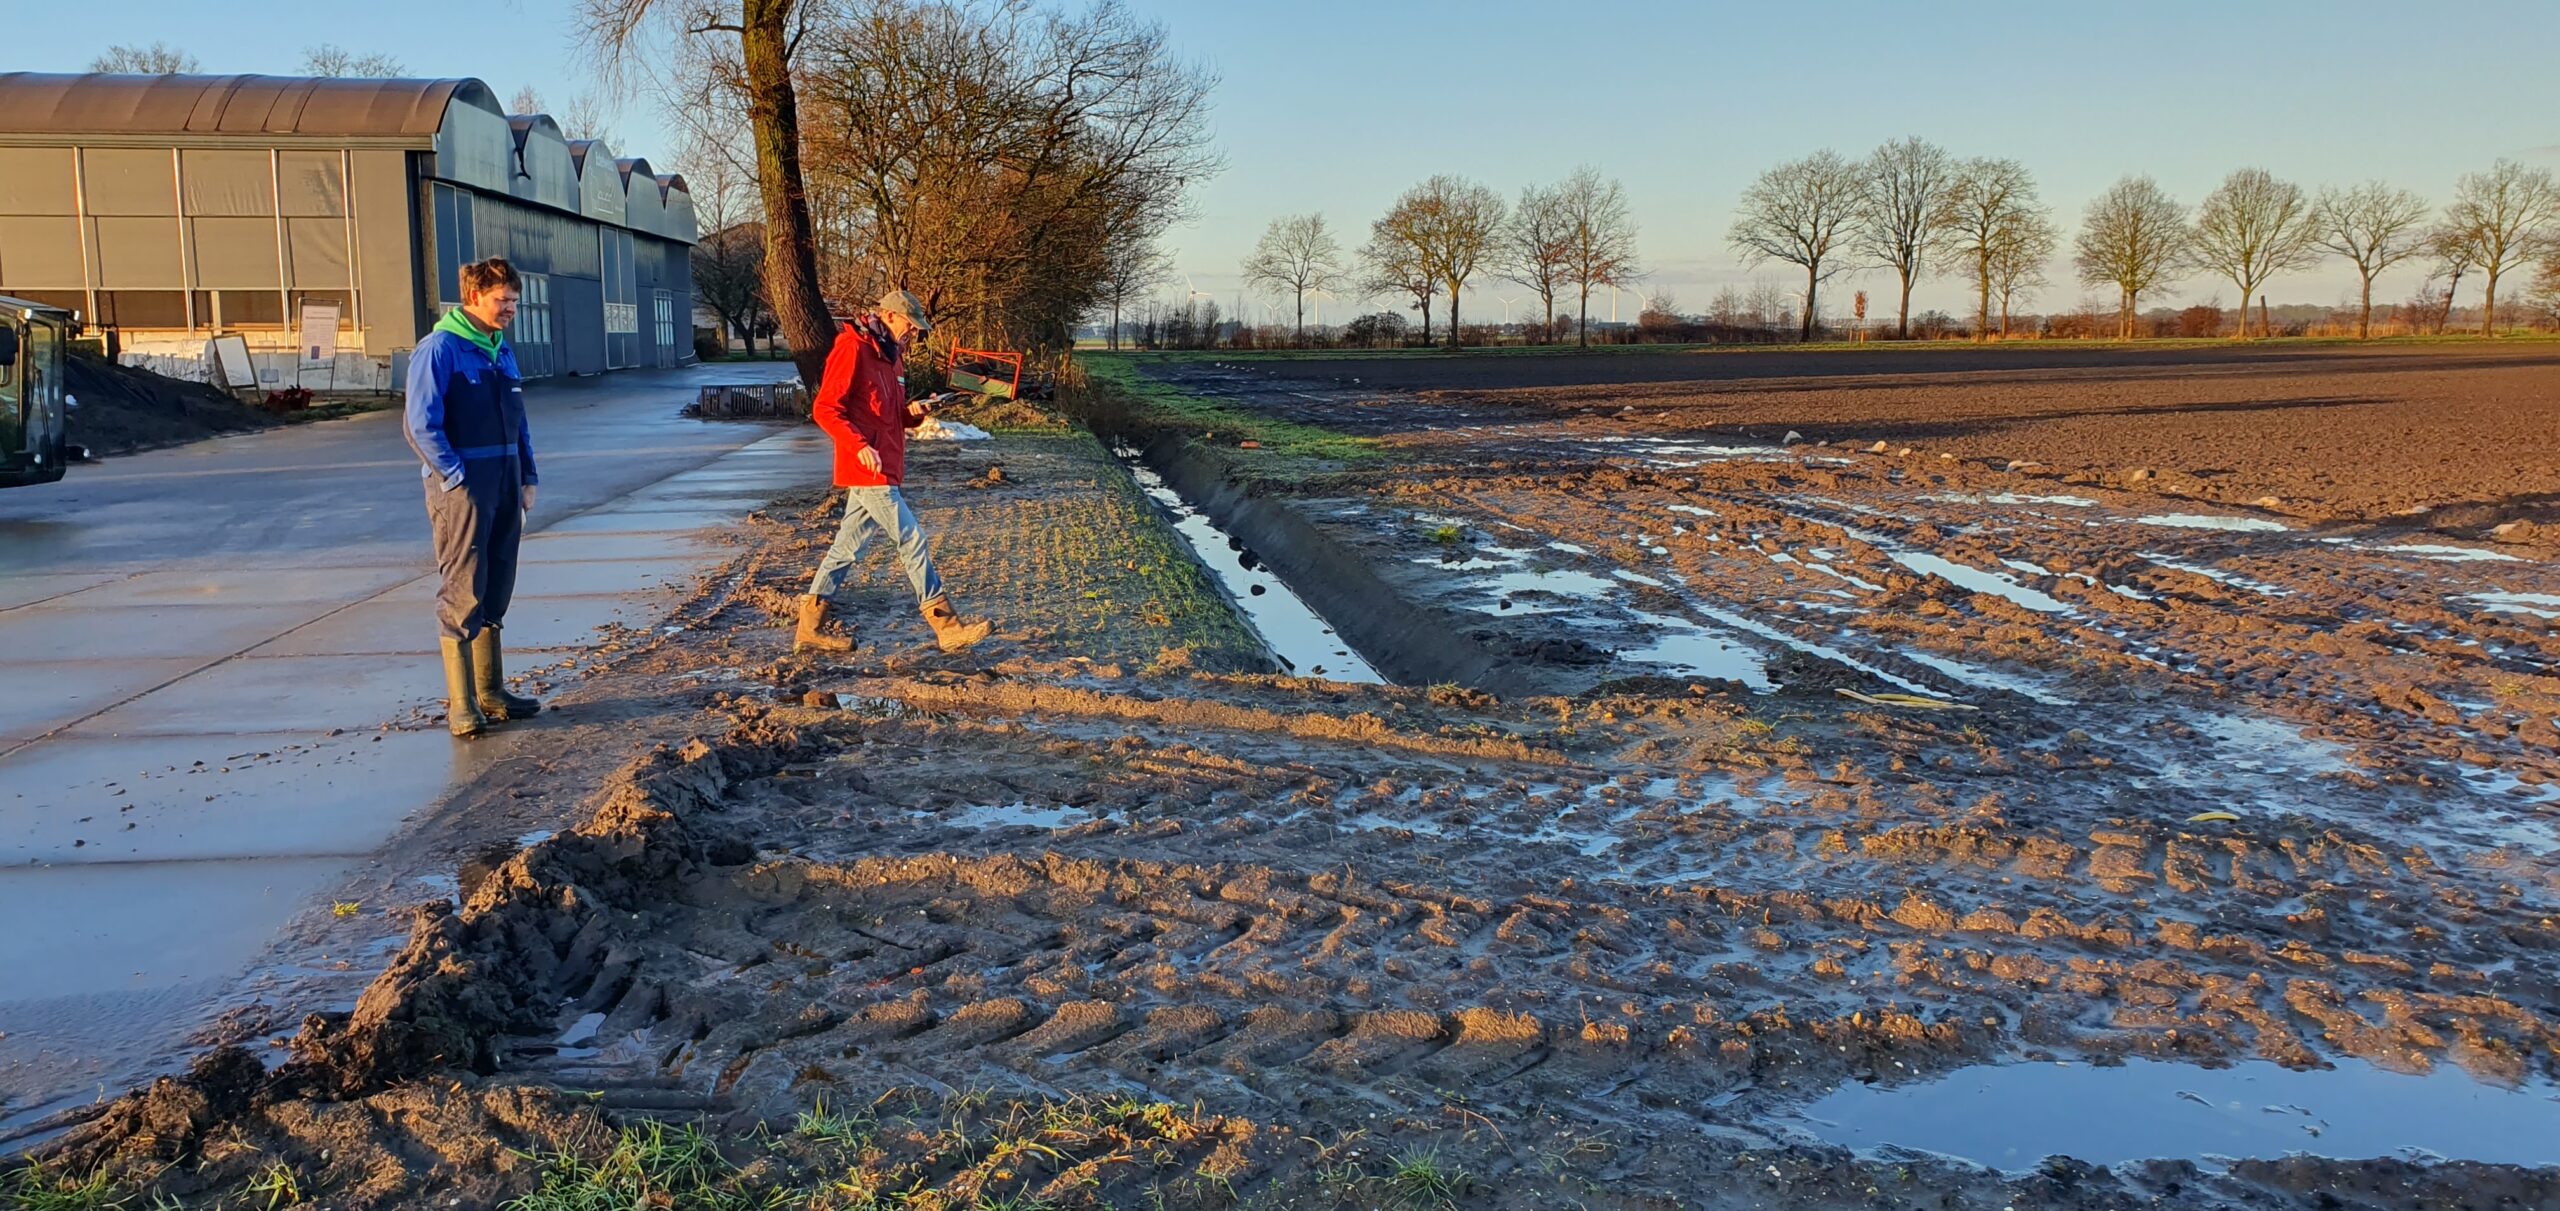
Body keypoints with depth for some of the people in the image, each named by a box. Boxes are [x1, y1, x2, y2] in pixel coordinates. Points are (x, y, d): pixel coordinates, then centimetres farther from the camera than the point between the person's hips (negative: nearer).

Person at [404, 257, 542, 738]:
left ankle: (491, 693, 22)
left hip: (505, 485, 8)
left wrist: (526, 478, 13)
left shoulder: (502, 352, 15)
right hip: (461, 486, -8)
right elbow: (422, 425, -15)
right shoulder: (440, 348, -9)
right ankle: (461, 706, -1)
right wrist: (457, 481, -17)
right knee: (462, 595, -6)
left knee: (495, 592, 13)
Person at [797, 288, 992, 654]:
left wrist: (911, 412, 3)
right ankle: (947, 626, -3)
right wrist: (859, 445, -27)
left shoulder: (890, 356, 18)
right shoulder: (852, 349, -11)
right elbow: (824, 409, -16)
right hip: (869, 470, -10)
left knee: (848, 546, 11)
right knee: (911, 541, -7)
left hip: (883, 470, 10)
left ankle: (809, 629, 17)